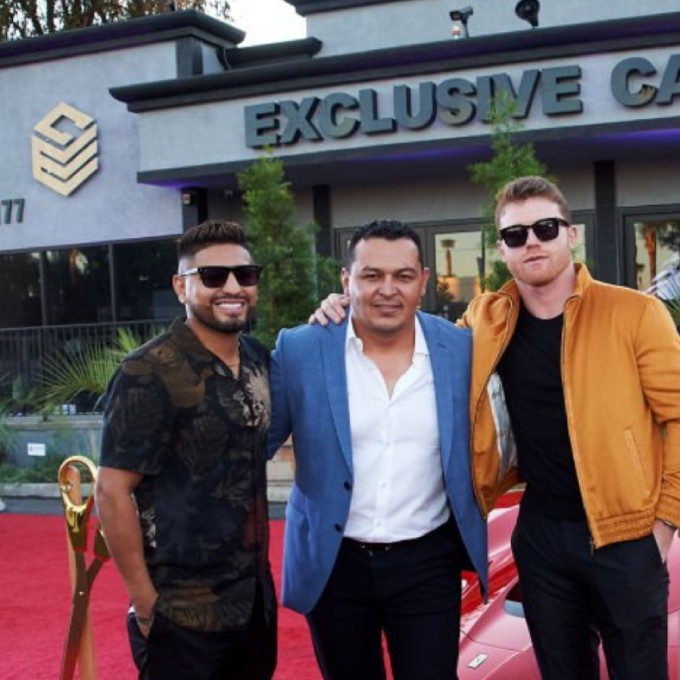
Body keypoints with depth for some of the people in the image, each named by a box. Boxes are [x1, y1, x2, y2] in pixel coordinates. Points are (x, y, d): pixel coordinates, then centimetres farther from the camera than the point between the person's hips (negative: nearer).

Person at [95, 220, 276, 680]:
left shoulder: (258, 358, 3)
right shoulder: (149, 374, -16)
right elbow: (112, 492, -15)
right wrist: (145, 602, -14)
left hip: (256, 595, 6)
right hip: (183, 611, -6)